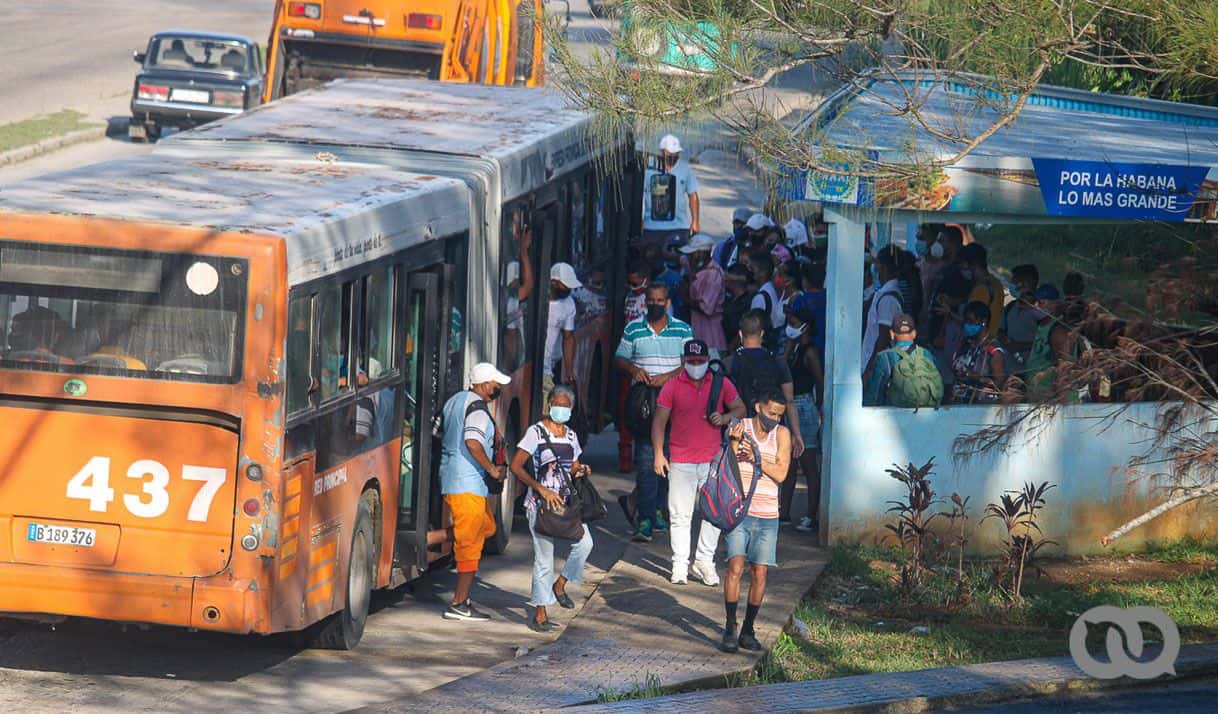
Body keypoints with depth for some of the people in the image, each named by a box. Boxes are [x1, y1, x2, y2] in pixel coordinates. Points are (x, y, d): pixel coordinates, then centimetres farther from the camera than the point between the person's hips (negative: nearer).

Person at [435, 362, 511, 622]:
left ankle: (426, 539, 13)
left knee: (486, 526, 23)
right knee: (470, 543, -3)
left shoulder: (455, 400, 14)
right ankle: (459, 605, 0)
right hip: (469, 483, -10)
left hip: (448, 477, 10)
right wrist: (492, 469, -16)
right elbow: (472, 442, -28)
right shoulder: (477, 406, -15)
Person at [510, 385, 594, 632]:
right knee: (544, 557, -4)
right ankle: (540, 614, 5)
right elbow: (516, 466, -10)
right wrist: (542, 489, -17)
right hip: (541, 502, -5)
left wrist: (581, 471, -1)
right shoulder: (536, 432, -5)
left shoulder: (571, 435, 13)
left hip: (566, 500, 5)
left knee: (585, 542, -15)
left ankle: (560, 584, 10)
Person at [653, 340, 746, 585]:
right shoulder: (672, 387, 0)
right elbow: (659, 422, 2)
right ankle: (680, 564, 9)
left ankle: (704, 562, 11)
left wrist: (725, 418, -9)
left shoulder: (721, 384, 4)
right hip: (681, 461, -1)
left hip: (713, 460, 1)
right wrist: (658, 454, -6)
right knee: (680, 514, 1)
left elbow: (740, 409, 13)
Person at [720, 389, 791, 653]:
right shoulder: (739, 428, -1)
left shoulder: (781, 434, 2)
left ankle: (748, 631, 13)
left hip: (767, 516, 2)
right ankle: (730, 629, -8)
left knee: (759, 574, 1)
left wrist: (756, 458, -19)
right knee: (735, 567, -13)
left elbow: (780, 474, -6)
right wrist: (735, 443, -18)